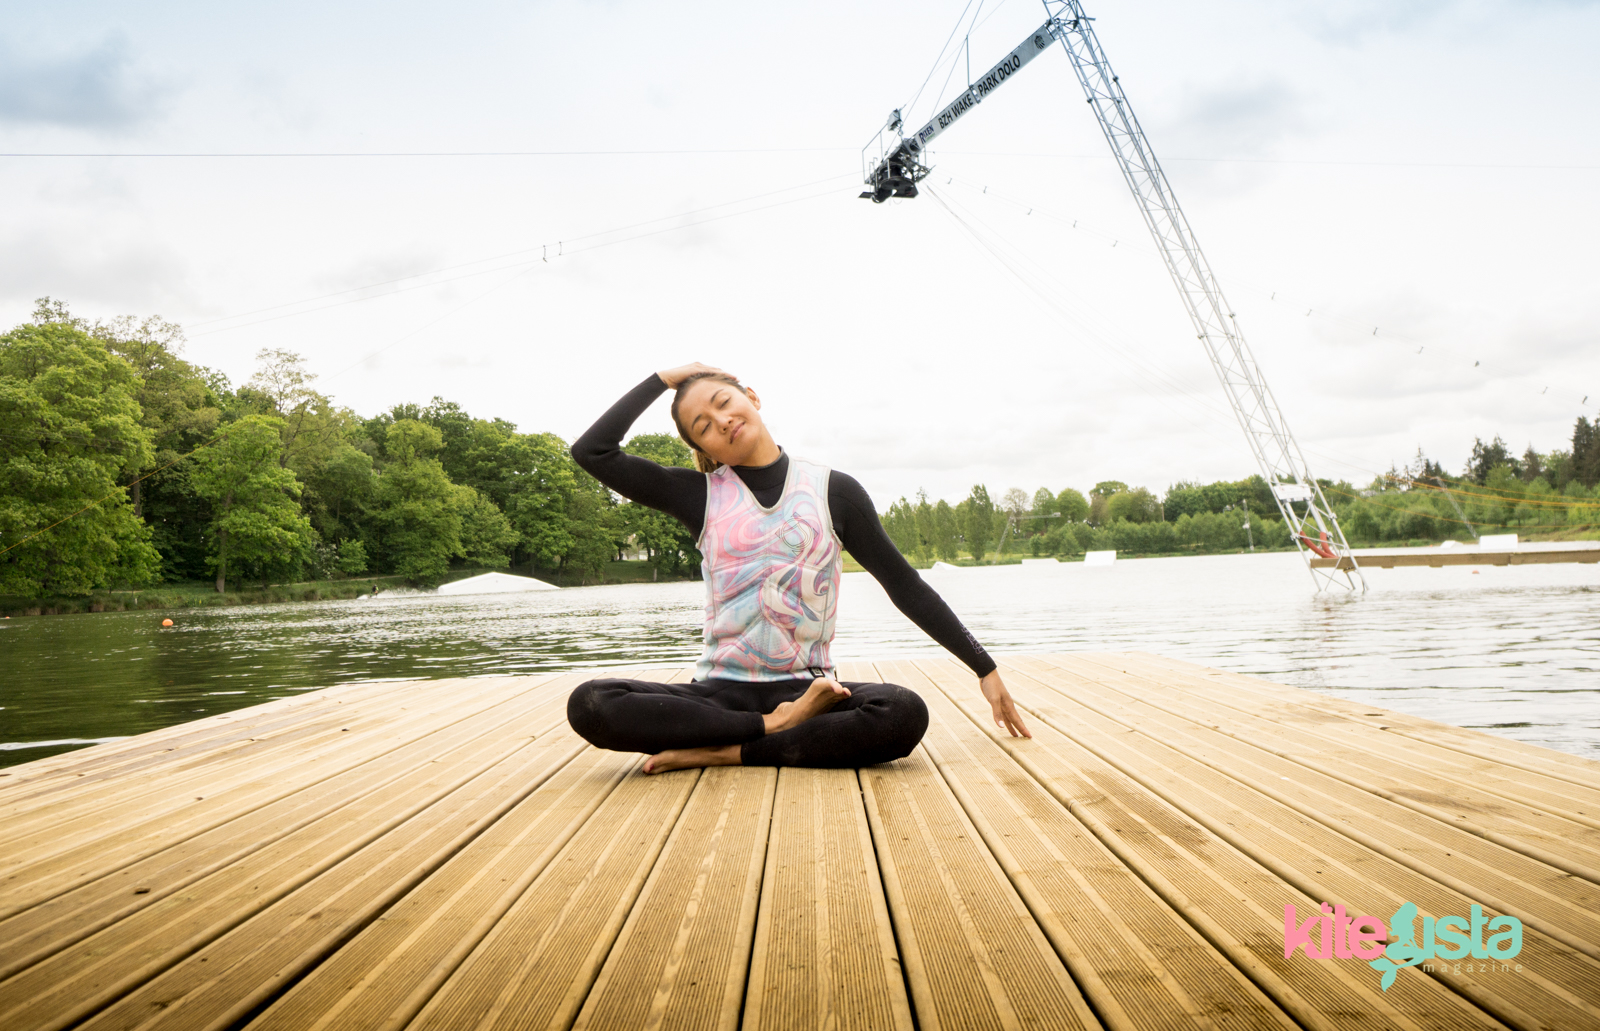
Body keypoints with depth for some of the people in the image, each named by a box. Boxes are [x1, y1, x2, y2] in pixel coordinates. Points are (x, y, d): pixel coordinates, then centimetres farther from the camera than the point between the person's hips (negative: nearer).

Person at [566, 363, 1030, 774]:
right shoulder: (701, 495, 6)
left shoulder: (831, 491, 4)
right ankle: (778, 726, -18)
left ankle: (723, 753, -20)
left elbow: (905, 587, 7)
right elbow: (591, 450, 1)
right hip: (720, 690, 1)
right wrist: (662, 379, 7)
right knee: (591, 704, -26)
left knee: (904, 713, -32)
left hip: (804, 688, 0)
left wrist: (985, 668, 6)